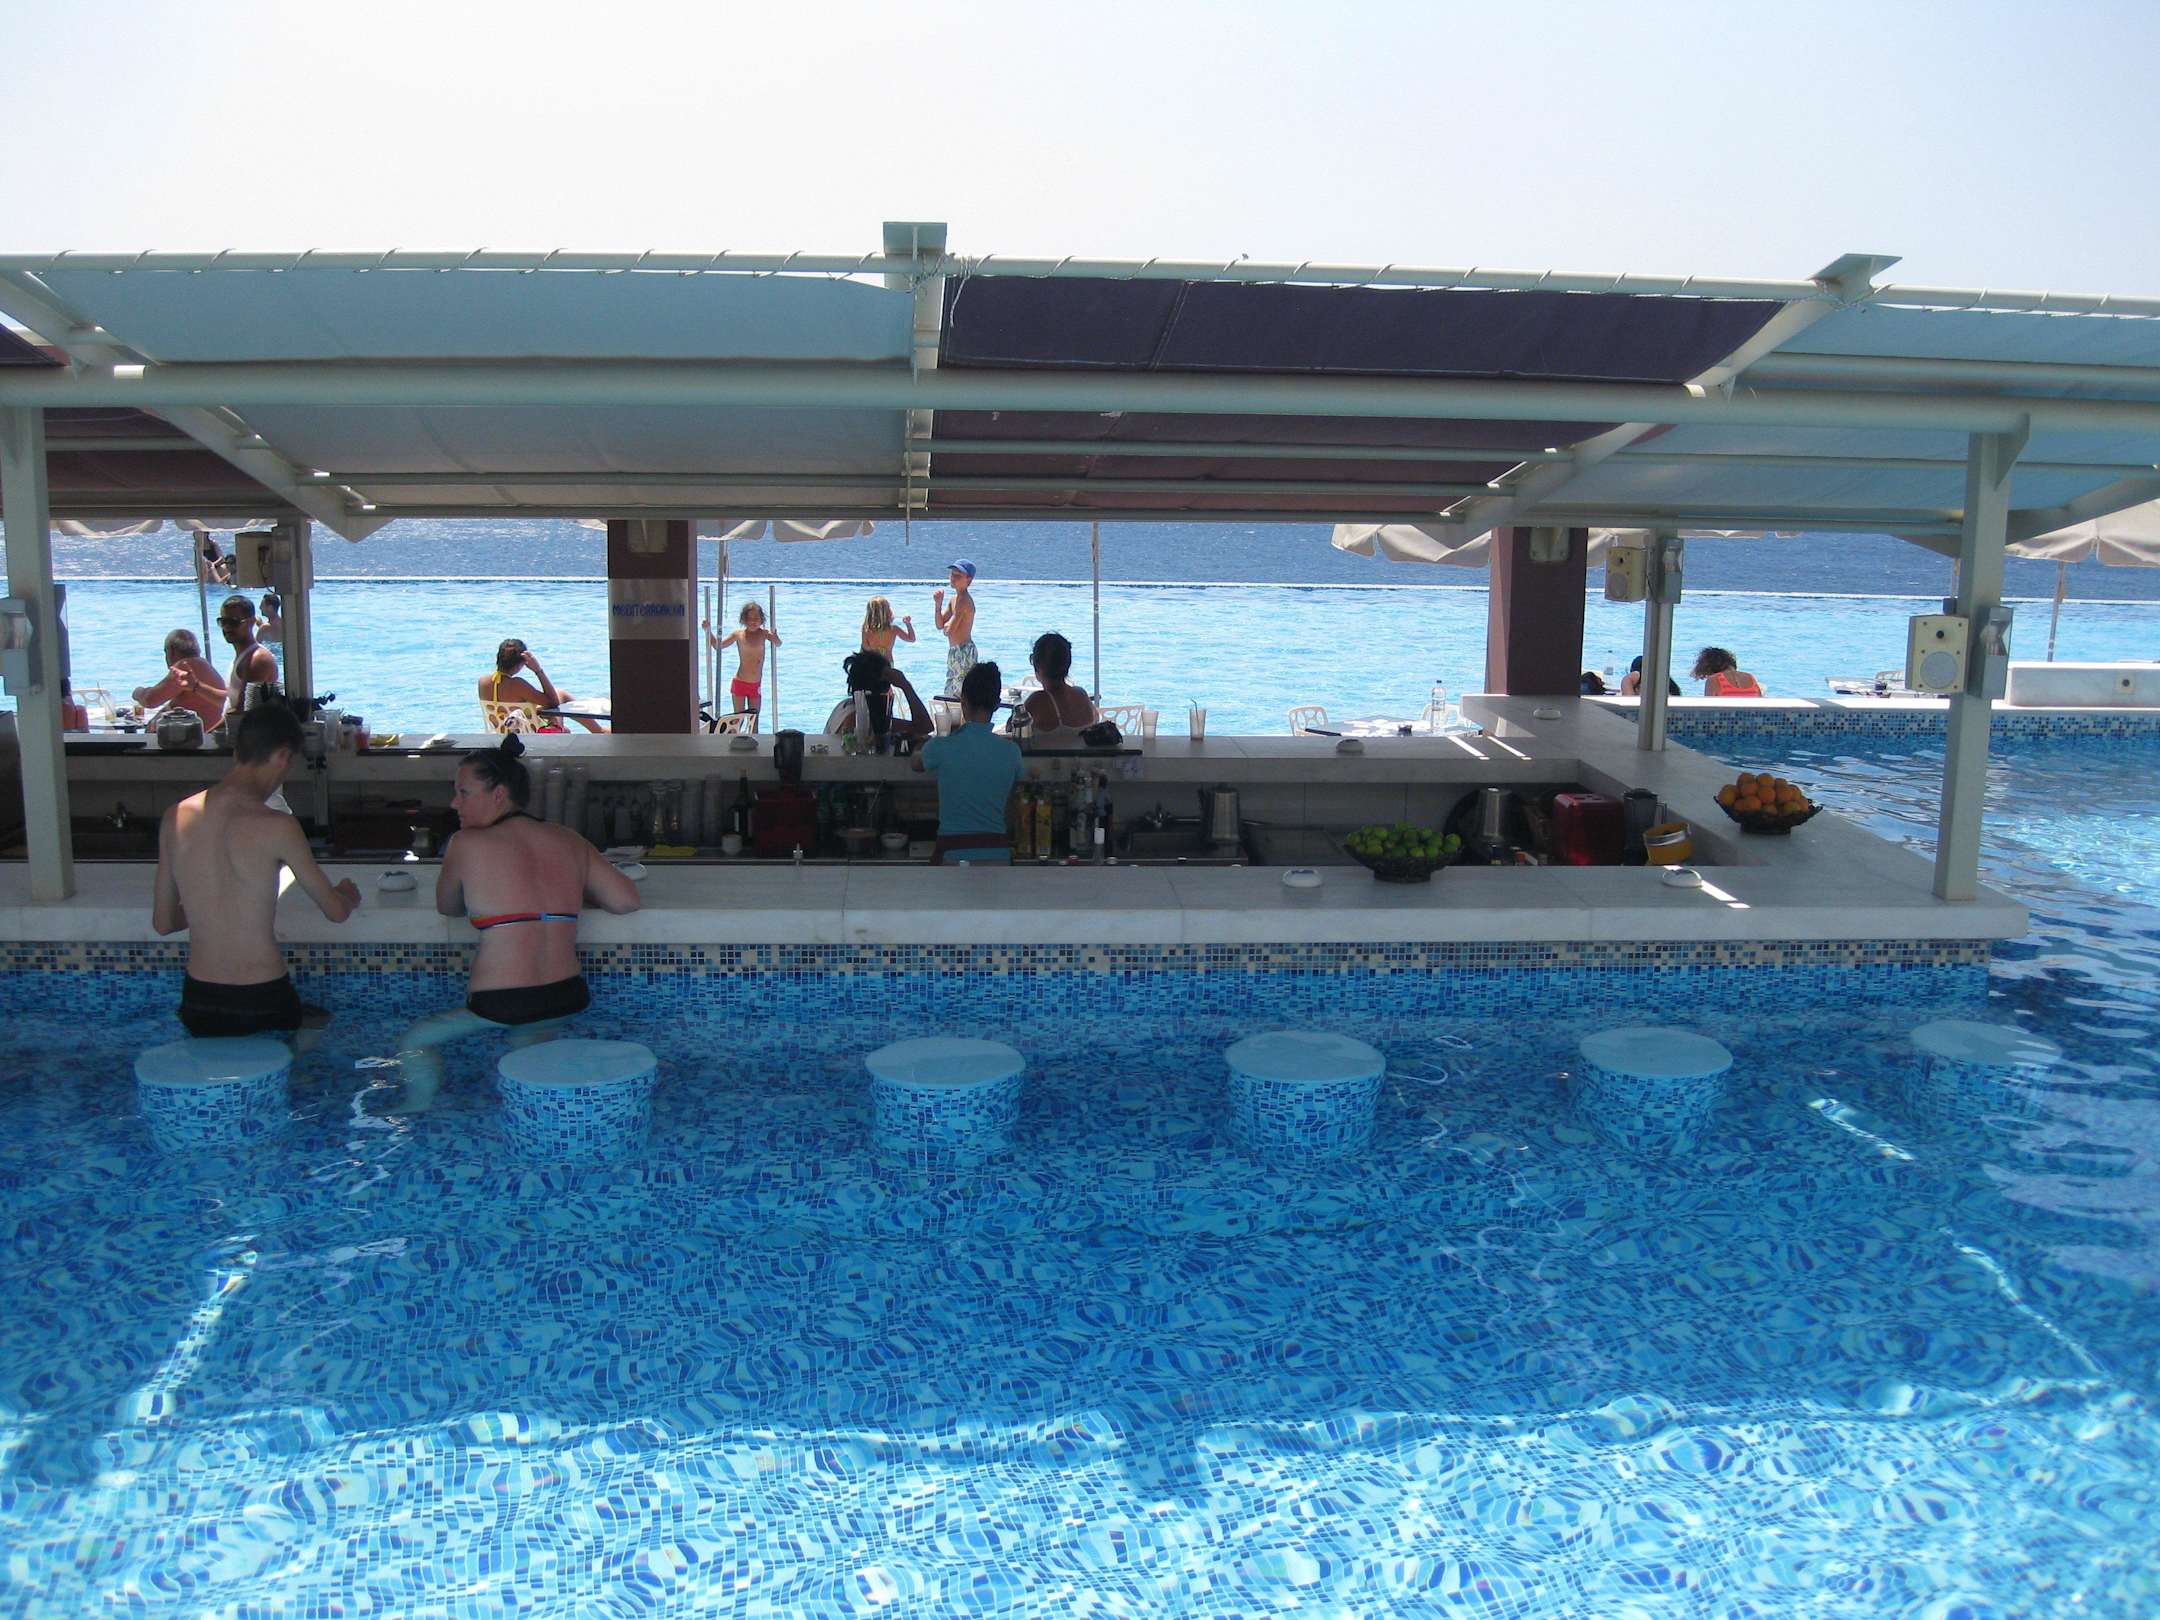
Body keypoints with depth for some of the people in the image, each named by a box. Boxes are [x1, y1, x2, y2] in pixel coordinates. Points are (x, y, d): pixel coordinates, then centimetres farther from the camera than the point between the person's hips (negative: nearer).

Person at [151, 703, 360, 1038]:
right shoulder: (276, 827, -16)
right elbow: (335, 910, -4)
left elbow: (163, 922, 9)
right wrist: (348, 895, 20)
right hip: (260, 1007, -5)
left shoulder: (175, 818, 0)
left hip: (197, 1005, 5)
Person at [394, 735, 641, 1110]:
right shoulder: (570, 842, 5)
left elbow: (447, 907, 11)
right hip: (570, 1001, 5)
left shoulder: (467, 844, -6)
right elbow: (627, 901, 7)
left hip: (499, 1007, -5)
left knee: (414, 1044, 19)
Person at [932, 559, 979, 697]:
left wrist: (947, 625, 0)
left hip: (964, 652, -10)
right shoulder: (954, 599, 11)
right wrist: (938, 604, -2)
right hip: (954, 651, 10)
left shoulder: (964, 600, -19)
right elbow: (940, 625, 11)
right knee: (949, 694, 17)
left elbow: (949, 630, -23)